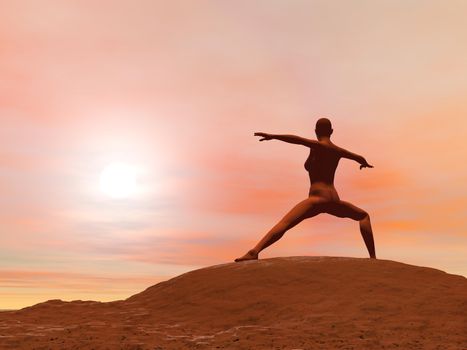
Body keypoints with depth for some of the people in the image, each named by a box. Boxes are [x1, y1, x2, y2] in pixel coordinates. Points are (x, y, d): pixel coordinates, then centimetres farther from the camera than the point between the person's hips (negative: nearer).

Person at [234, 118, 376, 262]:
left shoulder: (317, 146, 2)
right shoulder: (337, 150, 19)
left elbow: (297, 139, -18)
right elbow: (360, 158, 37)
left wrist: (273, 136, -24)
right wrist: (364, 162, 60)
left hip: (318, 198, -6)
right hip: (333, 200, 6)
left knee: (283, 224, -19)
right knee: (364, 216, 33)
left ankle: (254, 252, -40)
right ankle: (373, 257, 26)